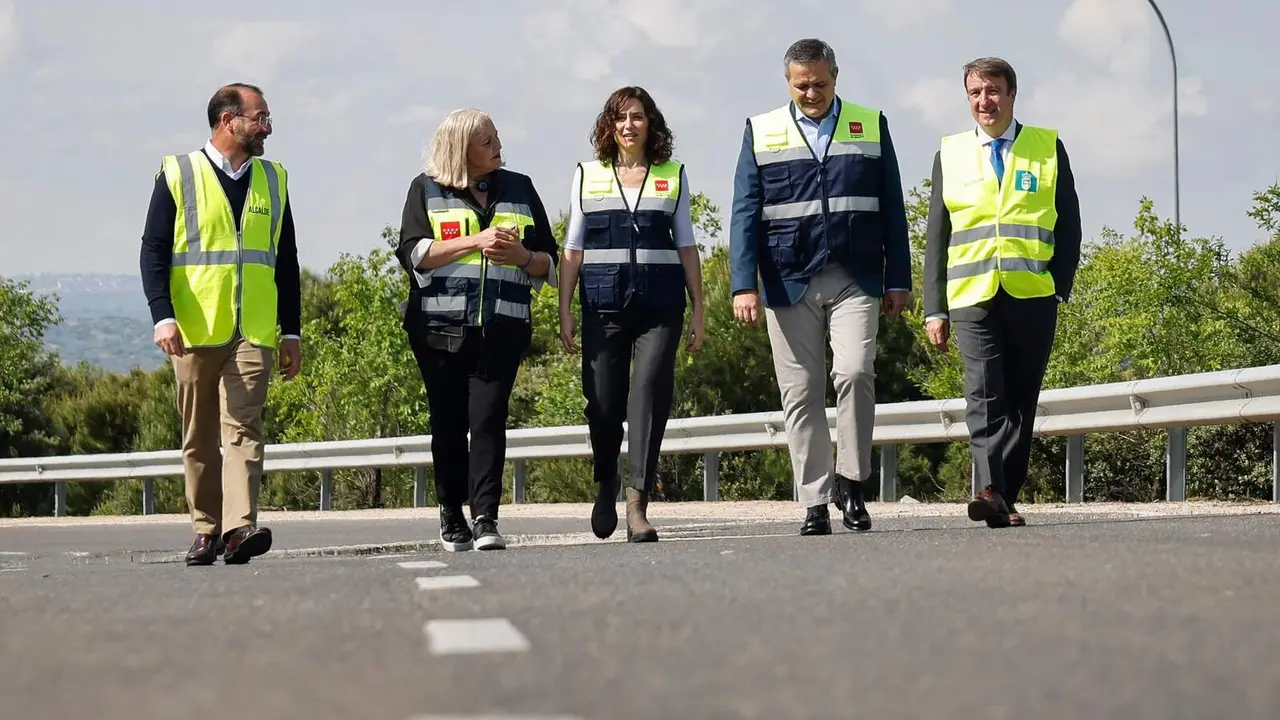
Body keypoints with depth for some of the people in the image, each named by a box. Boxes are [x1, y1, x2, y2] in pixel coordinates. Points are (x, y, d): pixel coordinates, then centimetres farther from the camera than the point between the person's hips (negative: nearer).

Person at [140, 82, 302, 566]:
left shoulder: (273, 179, 13)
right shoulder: (178, 175, 3)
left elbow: (286, 261, 16)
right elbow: (153, 250, -1)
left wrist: (291, 331, 12)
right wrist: (163, 315, -15)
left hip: (254, 332, 1)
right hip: (194, 332, -1)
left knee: (243, 427, -13)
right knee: (199, 437, 5)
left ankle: (239, 529, -24)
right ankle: (206, 531, 14)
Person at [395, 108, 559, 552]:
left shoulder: (519, 188, 16)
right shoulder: (427, 189, 9)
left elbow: (549, 262, 17)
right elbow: (413, 253, -5)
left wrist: (522, 256, -6)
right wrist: (475, 241, -12)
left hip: (502, 326, 1)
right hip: (441, 326, 0)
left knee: (488, 418, -12)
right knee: (449, 422, 2)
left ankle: (485, 519, -18)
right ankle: (452, 521, 12)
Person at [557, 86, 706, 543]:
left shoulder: (672, 176, 11)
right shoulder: (588, 176, 12)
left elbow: (686, 247, 13)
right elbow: (573, 249, 11)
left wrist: (698, 311, 7)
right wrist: (564, 311, 4)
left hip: (659, 304, -1)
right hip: (603, 303, 1)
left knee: (650, 395, -13)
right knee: (603, 401, -1)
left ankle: (637, 505, -14)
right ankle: (605, 485, 26)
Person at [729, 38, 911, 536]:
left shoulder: (871, 127, 11)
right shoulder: (762, 133, 9)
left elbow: (892, 211, 12)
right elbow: (745, 214, 5)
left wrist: (898, 280, 6)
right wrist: (744, 285, -5)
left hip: (855, 280, -1)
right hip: (789, 284, 1)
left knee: (854, 372, -18)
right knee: (801, 393, 0)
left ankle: (851, 482, -3)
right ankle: (814, 502, 6)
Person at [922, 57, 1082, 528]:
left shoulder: (1048, 148, 11)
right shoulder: (950, 154, 14)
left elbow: (1069, 225, 9)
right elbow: (936, 237, 14)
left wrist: (1060, 287, -3)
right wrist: (934, 308, 7)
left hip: (1033, 297, 0)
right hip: (973, 296, 0)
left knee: (1020, 403, 2)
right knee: (983, 397, -15)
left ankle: (1004, 497, 6)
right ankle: (992, 493, -25)